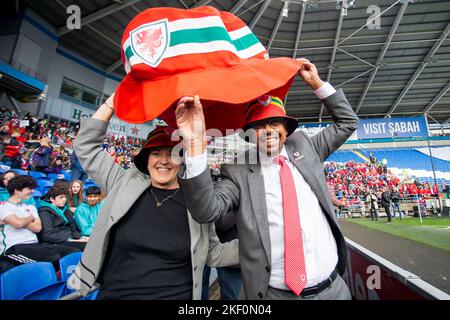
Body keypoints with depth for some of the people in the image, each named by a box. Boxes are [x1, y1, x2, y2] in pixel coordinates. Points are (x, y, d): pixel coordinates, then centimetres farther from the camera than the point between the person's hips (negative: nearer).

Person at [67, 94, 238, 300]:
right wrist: (114, 100, -6)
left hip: (176, 295, -1)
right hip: (113, 293, 2)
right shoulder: (125, 184, -4)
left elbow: (213, 254, 1)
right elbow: (85, 145, -1)